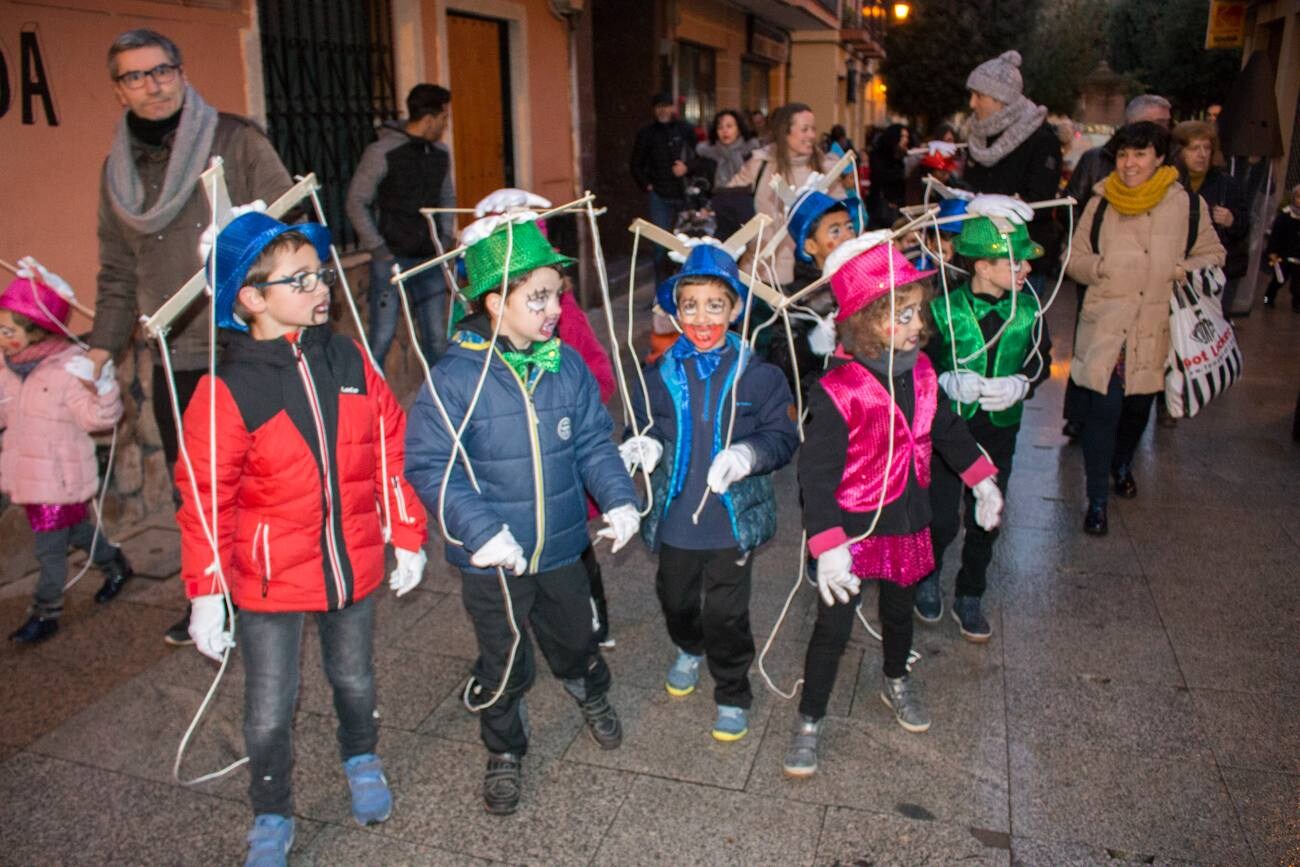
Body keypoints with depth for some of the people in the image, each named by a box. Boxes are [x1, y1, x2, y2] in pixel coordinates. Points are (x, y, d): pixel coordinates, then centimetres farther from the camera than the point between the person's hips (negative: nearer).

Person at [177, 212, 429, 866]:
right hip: (269, 580, -3)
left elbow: (391, 451, 3)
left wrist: (408, 537, 5)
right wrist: (205, 596, -10)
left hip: (353, 565, 3)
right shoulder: (226, 391, -15)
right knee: (269, 711, 9)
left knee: (354, 679, 23)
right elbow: (206, 499, -11)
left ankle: (361, 761, 52)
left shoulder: (349, 361, -4)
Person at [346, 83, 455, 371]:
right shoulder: (382, 152, -8)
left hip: (429, 260, 5)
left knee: (437, 338, 7)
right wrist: (378, 250, -11)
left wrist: (445, 239, 9)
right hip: (391, 259, -5)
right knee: (382, 337, -4)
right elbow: (356, 203, -7)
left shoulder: (440, 153, 9)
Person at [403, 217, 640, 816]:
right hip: (492, 560, -3)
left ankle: (593, 697, 60)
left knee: (575, 640, 26)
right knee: (504, 665, 16)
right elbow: (429, 464, -18)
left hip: (562, 548, 4)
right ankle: (504, 754, 44)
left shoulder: (567, 366, -6)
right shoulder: (456, 376, -19)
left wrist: (617, 499, -13)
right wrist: (480, 529, -27)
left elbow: (594, 442, 2)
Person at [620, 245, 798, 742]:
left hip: (733, 519, -3)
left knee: (726, 614, 7)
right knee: (675, 599, 23)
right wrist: (645, 444, -16)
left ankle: (732, 696, 31)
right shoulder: (661, 375, -5)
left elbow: (782, 436, -9)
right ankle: (689, 650, 56)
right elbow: (646, 426, 7)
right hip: (674, 517, 3)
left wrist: (748, 453, -28)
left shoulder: (756, 375, -12)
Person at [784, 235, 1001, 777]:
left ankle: (896, 682, 53)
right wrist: (828, 546, -29)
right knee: (833, 626, 5)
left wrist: (982, 481, 19)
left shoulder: (919, 371, -5)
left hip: (907, 521, 6)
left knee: (899, 610, 26)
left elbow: (946, 428, 13)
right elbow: (817, 474, -25)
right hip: (853, 528, -6)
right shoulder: (836, 392, -26)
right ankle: (809, 721, 24)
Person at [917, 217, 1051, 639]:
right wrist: (949, 382, -25)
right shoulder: (944, 308, -16)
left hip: (1000, 430, 4)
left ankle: (969, 598, 34)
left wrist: (1020, 384, -13)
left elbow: (1042, 361, 8)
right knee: (942, 520, 2)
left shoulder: (1028, 308, -5)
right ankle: (927, 579, 33)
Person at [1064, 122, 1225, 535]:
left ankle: (1122, 463, 47)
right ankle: (1097, 500, 2)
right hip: (1106, 325, -1)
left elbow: (1212, 253, 9)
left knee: (1139, 406, 17)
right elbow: (1074, 259, 7)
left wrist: (1187, 270, -12)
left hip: (1156, 328, 2)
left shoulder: (1187, 203, 1)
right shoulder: (1101, 203, 3)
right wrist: (1101, 266, -14)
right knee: (1104, 408, -9)